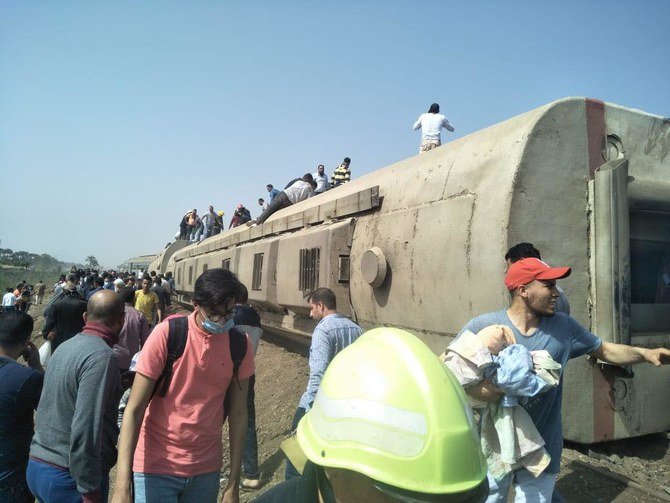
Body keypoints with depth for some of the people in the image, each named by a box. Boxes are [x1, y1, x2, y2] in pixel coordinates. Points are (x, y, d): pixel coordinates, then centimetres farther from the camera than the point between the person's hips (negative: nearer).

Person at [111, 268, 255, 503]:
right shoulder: (167, 334, -17)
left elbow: (238, 413, -3)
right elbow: (134, 409, -15)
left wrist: (233, 484, -1)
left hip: (207, 468, 3)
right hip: (157, 466, -2)